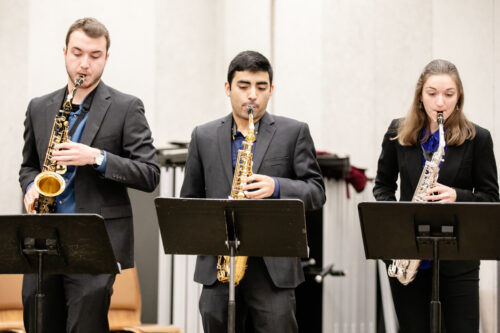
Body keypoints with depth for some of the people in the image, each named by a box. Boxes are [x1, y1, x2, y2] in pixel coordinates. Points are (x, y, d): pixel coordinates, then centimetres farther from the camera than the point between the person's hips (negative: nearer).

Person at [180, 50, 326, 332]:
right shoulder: (204, 137, 11)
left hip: (274, 267, -2)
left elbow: (316, 192, 1)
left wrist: (276, 187, -17)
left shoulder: (294, 132, 5)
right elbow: (189, 199, 16)